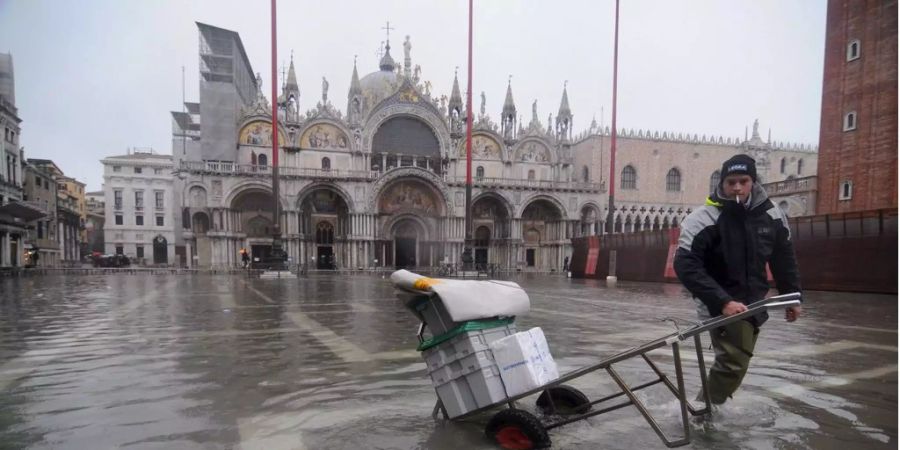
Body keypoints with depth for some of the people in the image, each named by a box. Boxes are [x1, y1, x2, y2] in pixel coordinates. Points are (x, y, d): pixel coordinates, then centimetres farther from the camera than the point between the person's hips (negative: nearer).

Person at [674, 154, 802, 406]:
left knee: (737, 359, 16)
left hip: (754, 302, 7)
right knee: (733, 362, -16)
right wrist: (723, 302, -31)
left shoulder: (772, 215, -2)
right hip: (722, 305, -6)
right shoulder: (705, 218, -20)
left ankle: (709, 406, 35)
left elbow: (783, 258, 13)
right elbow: (685, 265, -25)